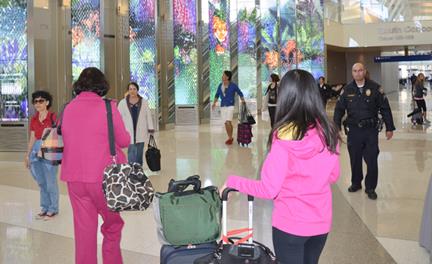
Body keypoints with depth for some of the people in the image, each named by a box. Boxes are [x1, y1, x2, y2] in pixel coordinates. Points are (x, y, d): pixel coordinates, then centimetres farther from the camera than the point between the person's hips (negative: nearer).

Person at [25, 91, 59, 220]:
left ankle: (53, 209, 14)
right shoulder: (34, 119, 10)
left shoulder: (53, 117, -7)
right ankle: (45, 208, 26)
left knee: (50, 182, 1)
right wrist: (27, 155, 12)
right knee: (41, 182, 14)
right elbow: (32, 138, 14)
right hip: (36, 151, 6)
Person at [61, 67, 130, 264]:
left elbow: (66, 139, 13)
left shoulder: (68, 108, 4)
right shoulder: (108, 107, -9)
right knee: (112, 223, 14)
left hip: (74, 177, 4)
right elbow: (124, 141, -4)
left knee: (83, 228, 11)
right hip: (103, 176, -4)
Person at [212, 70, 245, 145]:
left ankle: (230, 138, -6)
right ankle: (230, 138, 22)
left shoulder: (233, 85, -7)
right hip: (222, 107, 5)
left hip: (230, 106, -5)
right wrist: (214, 103, 3)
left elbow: (240, 93, 6)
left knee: (228, 122, -18)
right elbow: (217, 95, 15)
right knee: (226, 123, 9)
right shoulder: (220, 85, 5)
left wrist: (243, 102, 2)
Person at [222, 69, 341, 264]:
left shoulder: (283, 136, -20)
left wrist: (232, 181, -6)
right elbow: (333, 176, 7)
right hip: (321, 222, 4)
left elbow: (269, 190, -18)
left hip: (290, 224, -4)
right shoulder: (328, 132, -7)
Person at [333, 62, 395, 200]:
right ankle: (356, 183, 31)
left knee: (372, 160, 1)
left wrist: (389, 128, -1)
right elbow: (339, 109, 6)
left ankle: (370, 188, 16)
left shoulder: (375, 88, -4)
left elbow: (385, 108, -1)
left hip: (371, 130, -1)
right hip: (353, 130, 2)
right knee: (355, 159, 11)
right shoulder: (347, 90, 2)